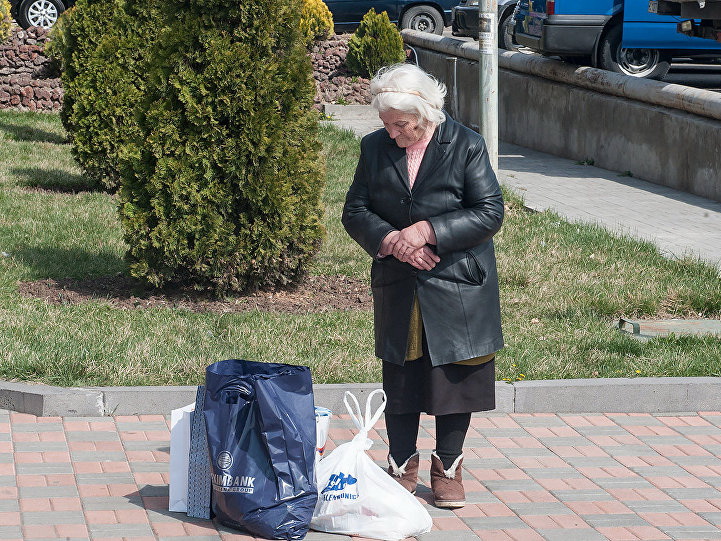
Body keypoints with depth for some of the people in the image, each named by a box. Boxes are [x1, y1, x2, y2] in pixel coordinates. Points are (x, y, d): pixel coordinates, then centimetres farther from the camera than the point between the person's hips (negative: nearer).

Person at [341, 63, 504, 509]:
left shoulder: (466, 146, -9)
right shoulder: (375, 147, 1)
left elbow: (491, 213, -12)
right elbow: (355, 211, 4)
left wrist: (428, 231, -20)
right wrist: (389, 240, -16)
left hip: (456, 287, -2)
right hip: (397, 288, 3)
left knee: (455, 378, 5)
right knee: (400, 380, 8)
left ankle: (448, 468, 20)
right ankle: (402, 467, 21)